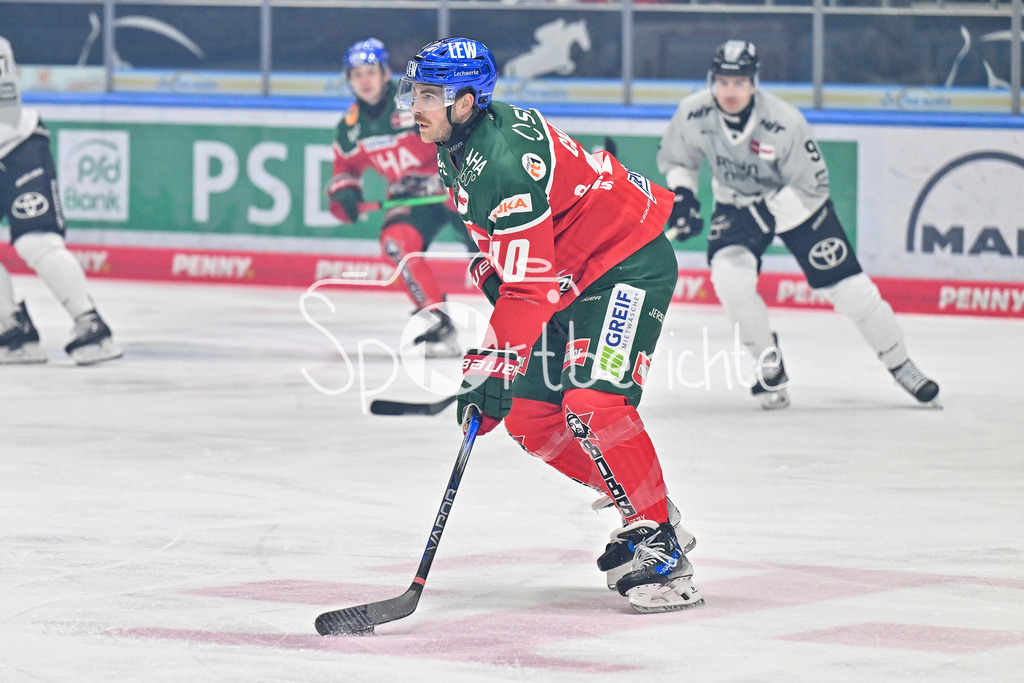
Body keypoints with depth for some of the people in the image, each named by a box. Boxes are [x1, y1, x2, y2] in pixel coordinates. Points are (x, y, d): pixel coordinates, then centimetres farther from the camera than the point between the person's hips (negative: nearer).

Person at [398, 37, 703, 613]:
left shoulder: (505, 160, -29)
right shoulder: (457, 144, 2)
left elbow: (529, 284, -30)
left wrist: (493, 366, -29)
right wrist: (489, 269, 10)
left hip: (629, 267, -10)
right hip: (571, 276, 10)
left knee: (594, 404, -25)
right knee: (528, 414, 3)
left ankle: (659, 545, -16)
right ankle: (639, 505, 16)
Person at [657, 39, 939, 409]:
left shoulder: (785, 122, -30)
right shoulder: (693, 114, -21)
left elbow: (811, 185, -22)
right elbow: (673, 160, 0)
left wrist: (765, 213, -27)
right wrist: (682, 196, -16)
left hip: (796, 202, -2)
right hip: (735, 204, 2)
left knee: (848, 286, -4)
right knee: (729, 275, -26)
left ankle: (900, 365, 15)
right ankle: (769, 365, -6)